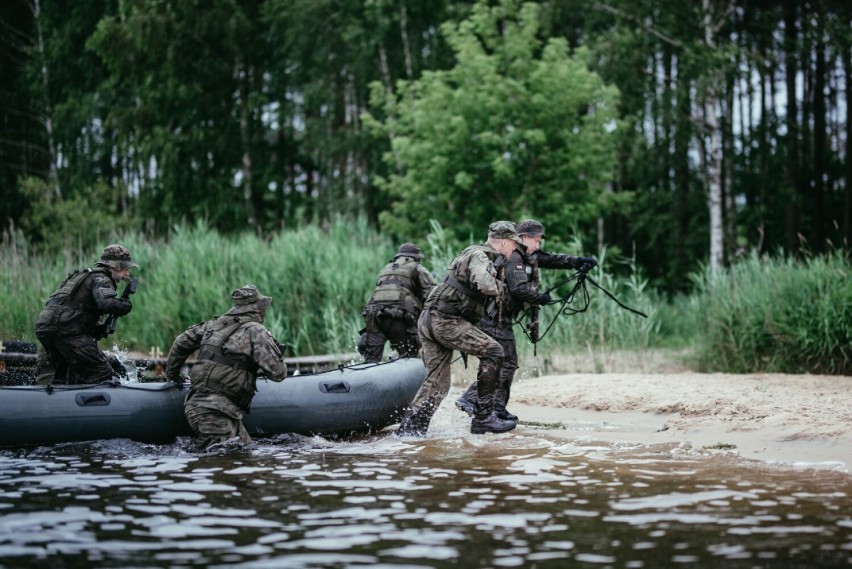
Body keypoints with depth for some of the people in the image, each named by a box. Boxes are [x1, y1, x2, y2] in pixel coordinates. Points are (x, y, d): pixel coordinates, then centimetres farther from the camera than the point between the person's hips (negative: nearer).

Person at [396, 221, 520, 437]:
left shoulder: (474, 253, 22)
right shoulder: (480, 256, -9)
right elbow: (485, 285, -28)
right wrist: (499, 287, -8)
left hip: (428, 321, 10)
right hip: (446, 320, -10)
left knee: (437, 383, 9)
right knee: (493, 352, -6)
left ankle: (408, 431, 4)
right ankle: (483, 417, -4)